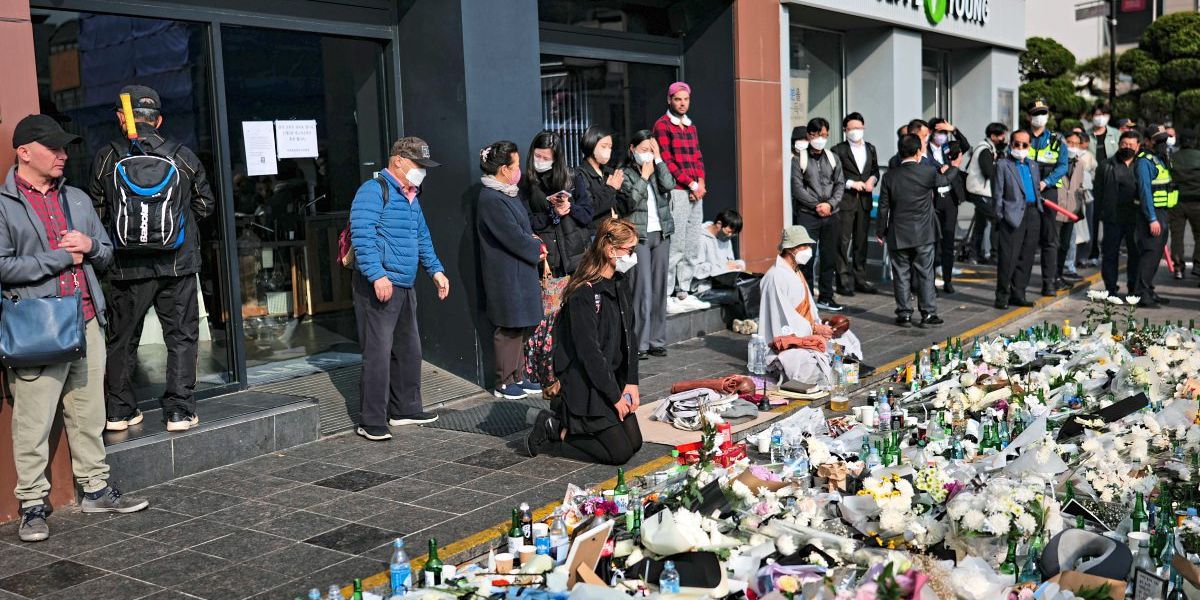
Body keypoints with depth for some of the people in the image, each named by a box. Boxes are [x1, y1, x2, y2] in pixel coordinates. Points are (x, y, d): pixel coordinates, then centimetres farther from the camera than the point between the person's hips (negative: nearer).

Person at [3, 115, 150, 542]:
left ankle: (95, 489, 22)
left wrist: (89, 246, 0)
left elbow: (107, 254, 23)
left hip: (87, 322, 6)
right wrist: (62, 257, -9)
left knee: (89, 412, 13)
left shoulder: (77, 199, 18)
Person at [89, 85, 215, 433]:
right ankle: (179, 411, 7)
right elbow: (206, 205, 7)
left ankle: (119, 411, 20)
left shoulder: (107, 159, -3)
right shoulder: (183, 157, -2)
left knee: (122, 339, 14)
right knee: (181, 338, 8)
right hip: (178, 264, 0)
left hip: (127, 267, 1)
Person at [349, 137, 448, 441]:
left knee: (409, 350, 15)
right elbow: (362, 236, -20)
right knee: (378, 352, -8)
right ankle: (372, 421, -3)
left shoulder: (411, 197, 19)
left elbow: (422, 238, 28)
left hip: (405, 287, 9)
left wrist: (435, 270, 17)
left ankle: (405, 409, 28)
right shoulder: (374, 190, -10)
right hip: (378, 286, -9)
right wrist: (378, 275, -27)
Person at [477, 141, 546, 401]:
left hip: (520, 271, 10)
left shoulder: (507, 194, 13)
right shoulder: (491, 199, -19)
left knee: (521, 327, 14)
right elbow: (513, 237, -21)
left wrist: (535, 243, 2)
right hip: (507, 275, -10)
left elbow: (524, 229, 21)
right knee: (509, 329, -1)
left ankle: (518, 377, 24)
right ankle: (504, 383, 9)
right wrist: (537, 249, -6)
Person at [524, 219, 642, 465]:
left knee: (634, 443, 10)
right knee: (620, 452, -7)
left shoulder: (619, 287, 6)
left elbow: (629, 336, 10)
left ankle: (567, 413, 22)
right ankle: (555, 427, 7)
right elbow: (588, 350, -22)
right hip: (585, 387, -9)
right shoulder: (584, 293, -22)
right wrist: (614, 396, -17)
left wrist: (631, 382, 0)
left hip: (613, 378, 9)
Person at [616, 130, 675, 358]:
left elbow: (669, 185, -8)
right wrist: (644, 176, -10)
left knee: (660, 288, 6)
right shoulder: (625, 173, 0)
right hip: (638, 236, -5)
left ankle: (657, 340, 13)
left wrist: (658, 159, -5)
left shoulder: (658, 170, 12)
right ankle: (639, 344, -4)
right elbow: (630, 202, -15)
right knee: (642, 290, -9)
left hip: (661, 234, 5)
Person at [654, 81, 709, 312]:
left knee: (690, 247, 8)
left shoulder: (691, 127, 20)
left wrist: (701, 182, 1)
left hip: (696, 193, 8)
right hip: (676, 192, -7)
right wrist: (691, 184, -11)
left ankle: (683, 293, 13)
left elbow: (698, 157, 19)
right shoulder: (662, 126, -4)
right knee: (675, 246, -10)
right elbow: (667, 161, -11)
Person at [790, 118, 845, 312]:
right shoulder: (798, 159, 0)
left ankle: (825, 297, 17)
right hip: (807, 215, -4)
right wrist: (817, 205, -12)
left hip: (830, 214, 4)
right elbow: (797, 188, -6)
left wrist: (830, 204, -8)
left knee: (829, 257, 8)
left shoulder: (833, 158, 13)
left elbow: (840, 184, 8)